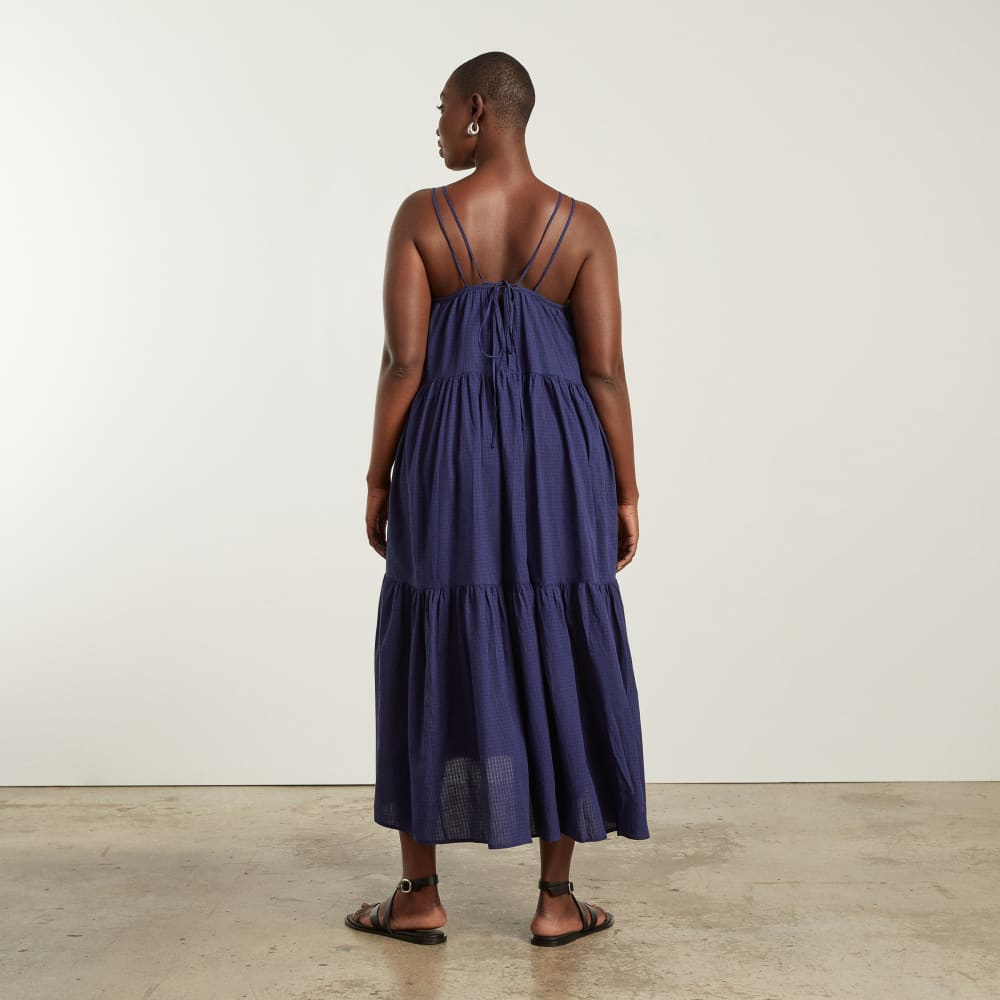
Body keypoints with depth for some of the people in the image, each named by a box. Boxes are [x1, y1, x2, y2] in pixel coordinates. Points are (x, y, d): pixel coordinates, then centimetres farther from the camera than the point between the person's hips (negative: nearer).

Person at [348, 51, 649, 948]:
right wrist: (625, 493, 3)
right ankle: (556, 901, 14)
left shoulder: (421, 216, -4)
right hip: (556, 454, 1)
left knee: (431, 662, 9)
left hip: (448, 453, -1)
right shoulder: (583, 225, 0)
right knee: (558, 665, 8)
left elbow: (403, 360, -8)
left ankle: (420, 897, 17)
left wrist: (379, 477, 2)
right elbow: (605, 370, -4)